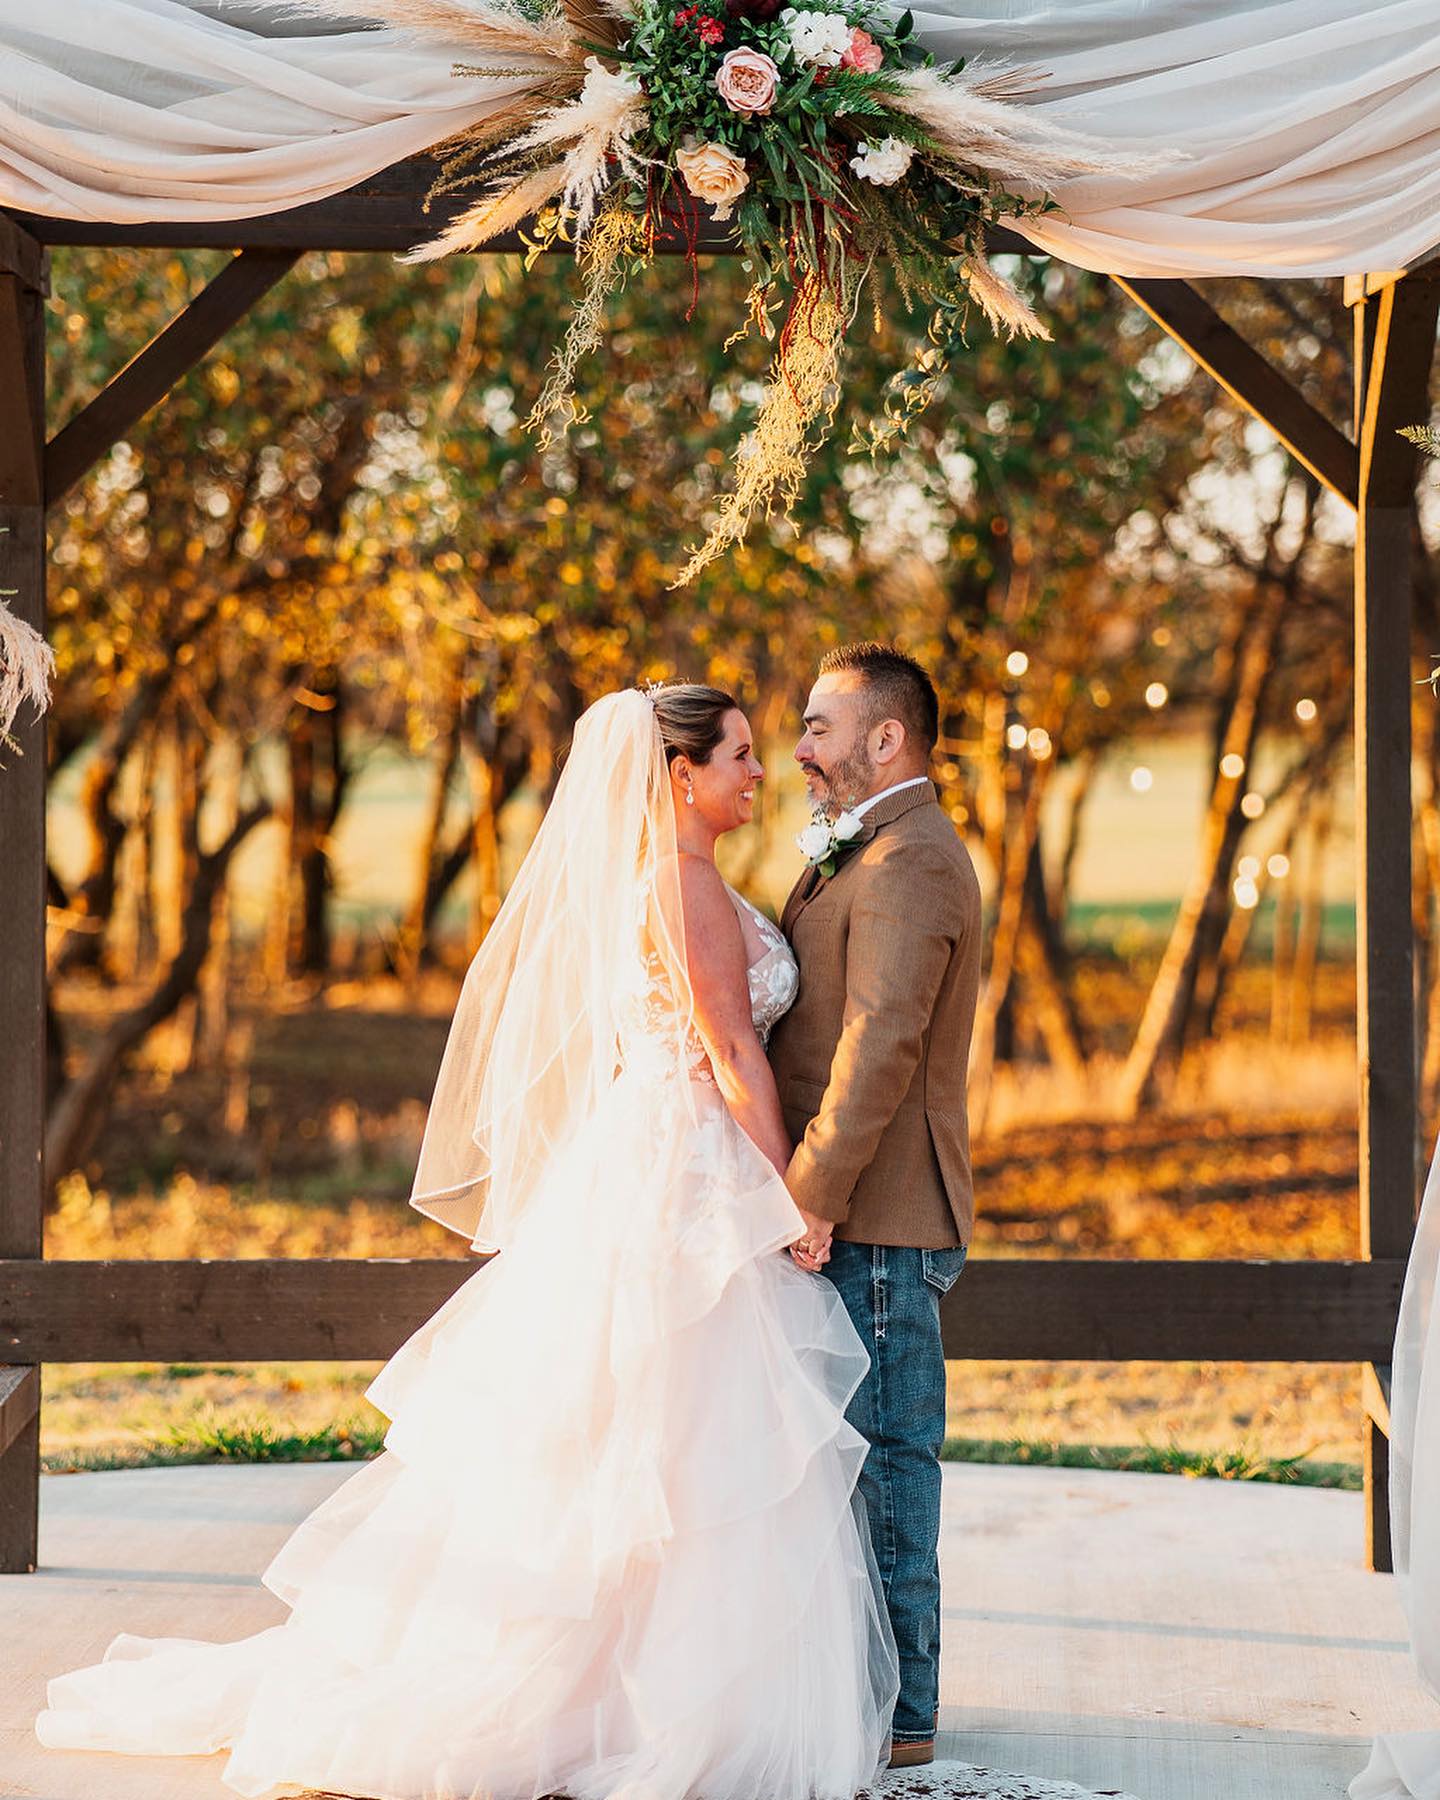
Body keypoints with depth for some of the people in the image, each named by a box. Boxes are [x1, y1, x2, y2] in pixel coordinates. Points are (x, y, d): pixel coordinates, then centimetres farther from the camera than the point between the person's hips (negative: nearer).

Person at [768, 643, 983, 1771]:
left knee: (883, 1461, -6)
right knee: (862, 1458, 12)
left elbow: (880, 1050, -21)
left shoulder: (909, 862, -13)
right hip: (854, 1217, 10)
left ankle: (899, 1715, -1)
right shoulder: (862, 859, 21)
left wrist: (809, 1199, -20)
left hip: (874, 1220, -10)